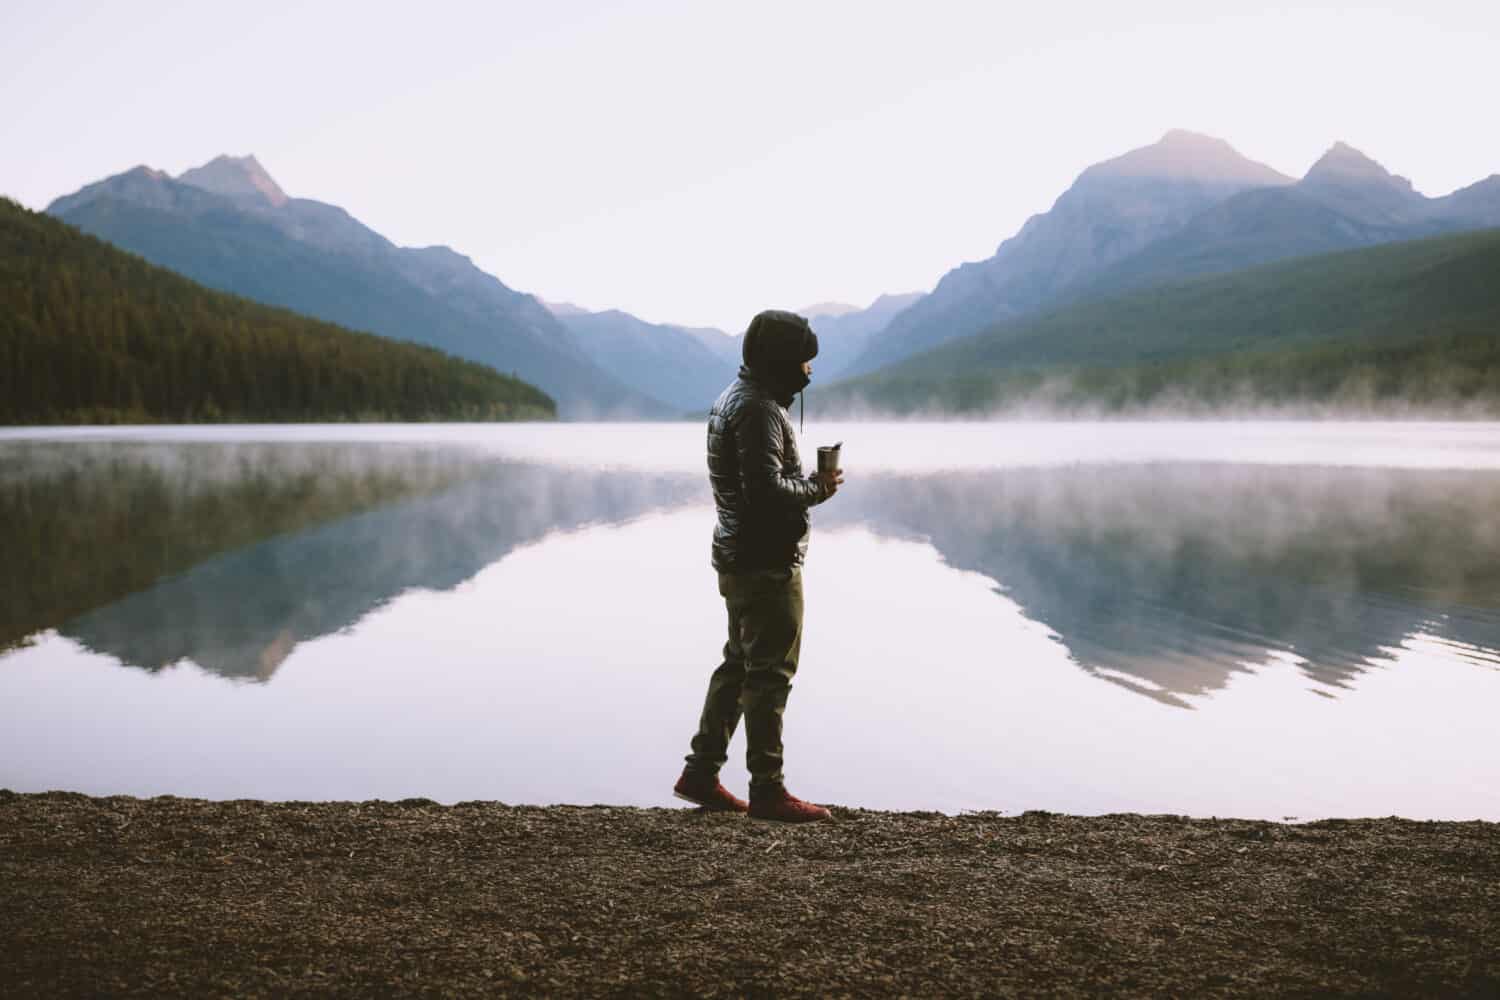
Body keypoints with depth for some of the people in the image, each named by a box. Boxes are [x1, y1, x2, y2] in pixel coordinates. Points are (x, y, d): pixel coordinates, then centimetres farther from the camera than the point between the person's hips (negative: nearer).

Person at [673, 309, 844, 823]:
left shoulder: (733, 397, 15)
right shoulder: (758, 408, -18)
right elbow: (767, 488, -28)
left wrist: (807, 482, 9)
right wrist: (818, 489, -12)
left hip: (738, 558, 11)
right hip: (767, 562, -11)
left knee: (739, 665, 18)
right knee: (770, 674, -3)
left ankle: (701, 774, 23)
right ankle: (767, 790, 3)